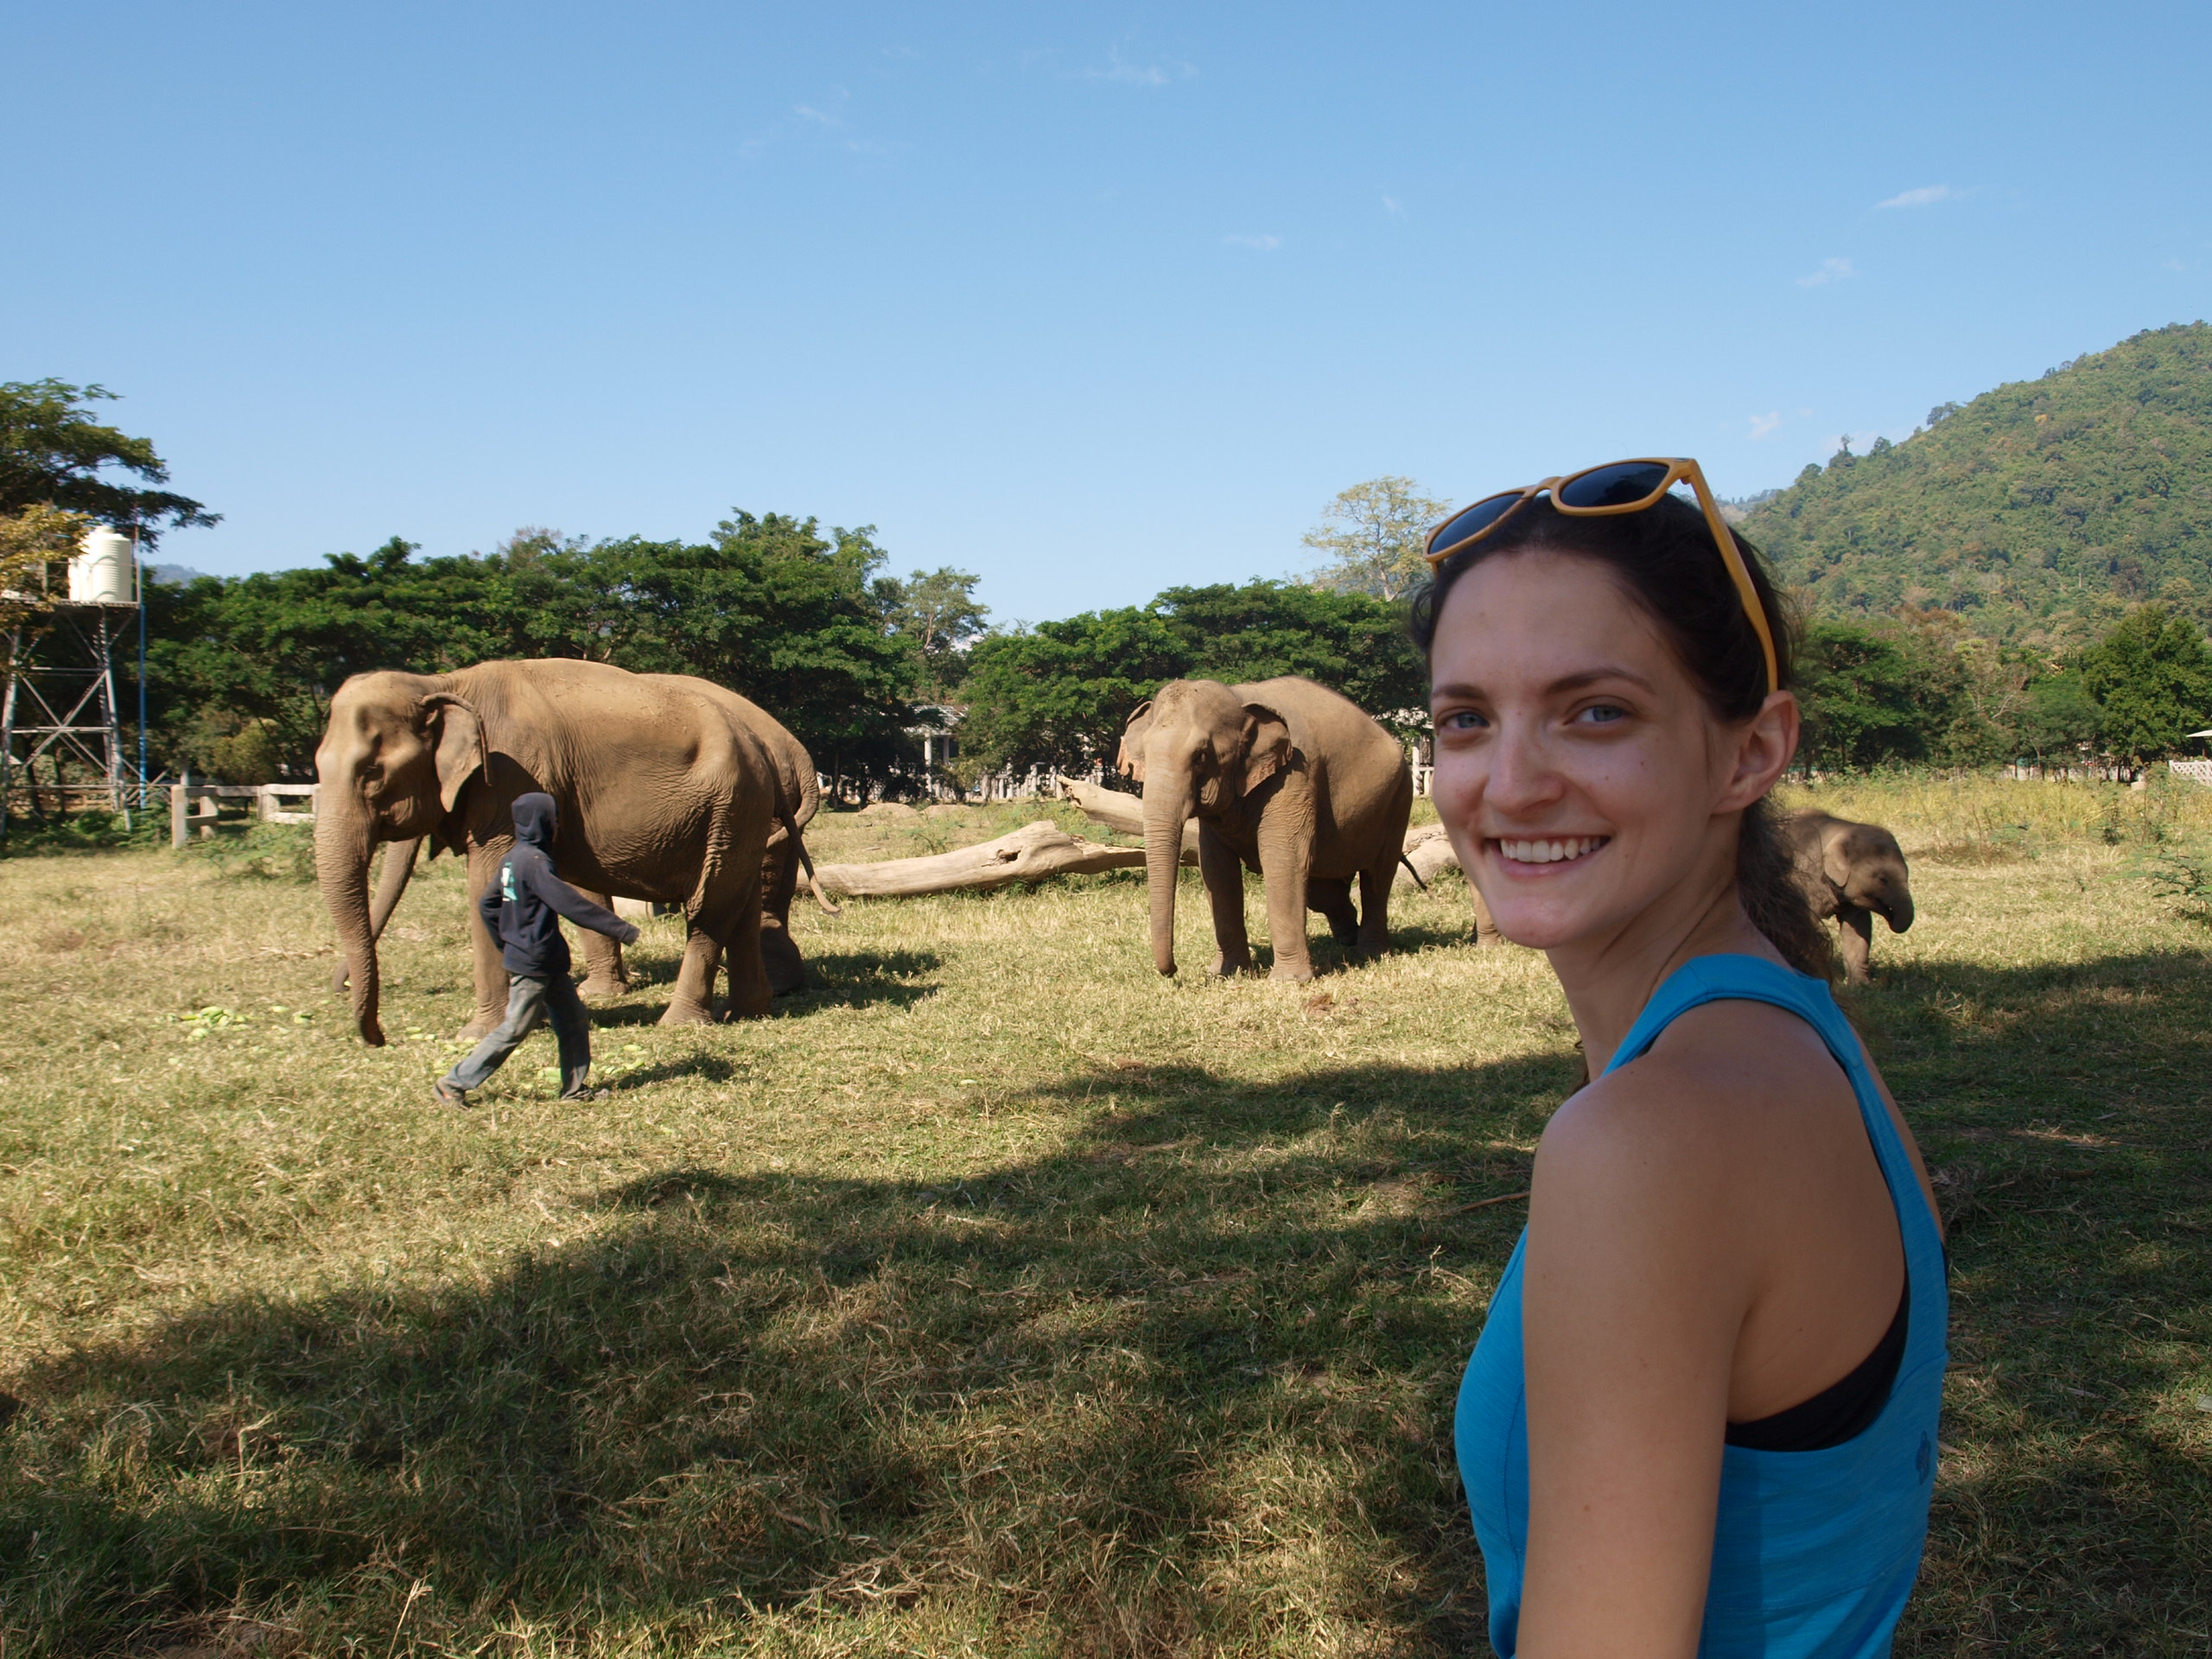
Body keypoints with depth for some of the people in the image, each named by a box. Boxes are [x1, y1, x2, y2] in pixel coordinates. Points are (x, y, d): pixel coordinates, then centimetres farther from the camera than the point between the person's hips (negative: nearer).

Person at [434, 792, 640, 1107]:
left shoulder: (513, 859, 9)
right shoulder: (534, 861, -20)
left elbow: (487, 904, 16)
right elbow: (570, 903, -25)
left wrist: (505, 943, 26)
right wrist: (621, 930, -23)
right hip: (533, 965, -10)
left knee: (575, 1021, 12)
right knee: (514, 1030, -1)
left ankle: (575, 1088, 18)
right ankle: (454, 1084, 7)